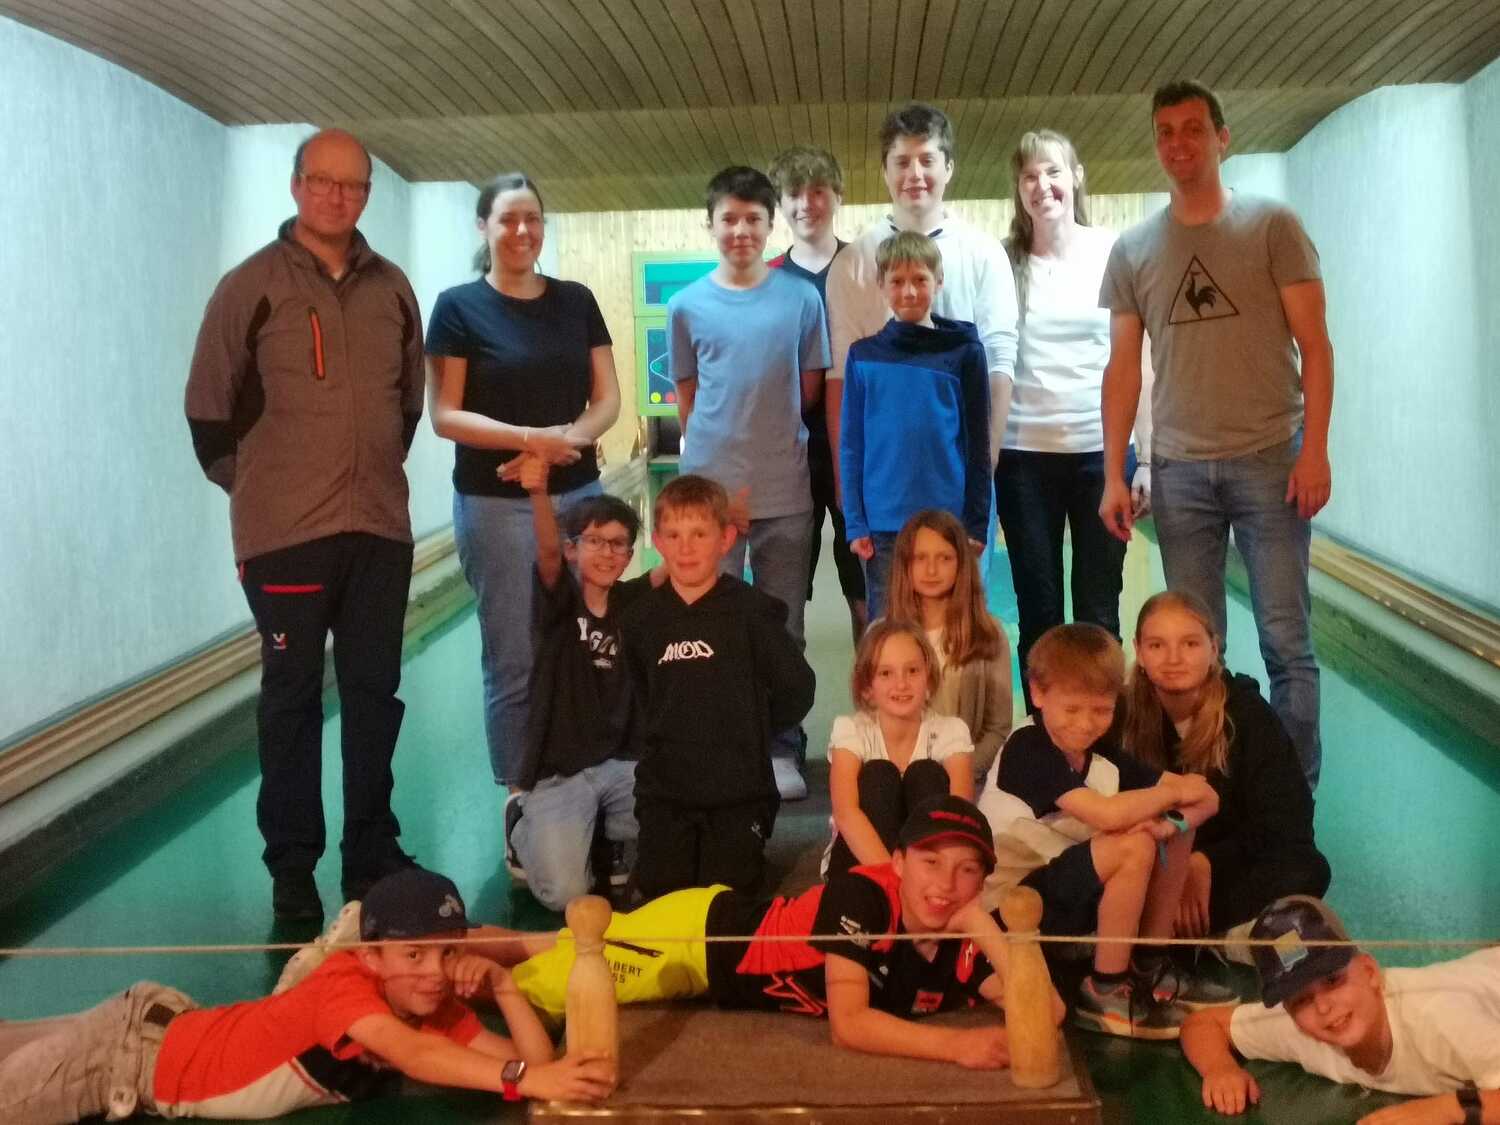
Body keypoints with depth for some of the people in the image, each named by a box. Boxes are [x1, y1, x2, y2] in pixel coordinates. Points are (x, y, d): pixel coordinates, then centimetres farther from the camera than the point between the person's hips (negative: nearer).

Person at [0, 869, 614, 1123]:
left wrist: (501, 984, -33)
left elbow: (535, 1059, -20)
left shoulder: (441, 1014, -14)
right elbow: (410, 1055, -52)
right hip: (134, 1047, -6)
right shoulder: (342, 982, -34)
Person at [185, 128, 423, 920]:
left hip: (381, 528, 4)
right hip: (285, 531, -4)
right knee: (292, 695, 4)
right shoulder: (251, 286, -3)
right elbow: (208, 408, 0)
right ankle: (292, 865, 15)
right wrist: (252, 487, 3)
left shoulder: (392, 288, 9)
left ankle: (373, 852, 22)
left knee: (375, 691, 9)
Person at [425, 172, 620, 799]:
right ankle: (519, 794, 15)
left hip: (579, 494, 4)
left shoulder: (576, 301, 9)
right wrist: (532, 437, -18)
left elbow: (607, 400, 7)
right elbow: (444, 416, -7)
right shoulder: (458, 308, -2)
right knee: (513, 660, 2)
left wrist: (564, 442, -13)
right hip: (496, 505, -3)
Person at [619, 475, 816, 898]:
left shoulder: (752, 610, -10)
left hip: (739, 794, -3)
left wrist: (749, 733, 5)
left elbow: (796, 689, -2)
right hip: (664, 793, 3)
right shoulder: (641, 619, 1)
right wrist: (665, 739, 9)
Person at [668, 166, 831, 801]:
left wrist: (775, 448, 5)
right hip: (708, 489, 0)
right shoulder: (686, 306, 3)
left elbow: (811, 391, 7)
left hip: (785, 493, 0)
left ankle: (783, 751, 21)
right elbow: (687, 400, 10)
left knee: (783, 630, 9)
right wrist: (714, 453, 6)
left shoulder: (802, 299, 1)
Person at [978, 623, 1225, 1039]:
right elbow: (1106, 815, -34)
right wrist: (1172, 791, -16)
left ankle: (1149, 967, 8)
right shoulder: (1027, 750, -20)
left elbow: (1206, 799, -1)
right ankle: (1105, 993, -14)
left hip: (1064, 888, 9)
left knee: (1173, 829, 0)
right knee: (1133, 846, -26)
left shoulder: (1100, 753, 3)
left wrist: (1172, 820, -24)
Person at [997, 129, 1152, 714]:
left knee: (1098, 615, 5)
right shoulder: (1003, 261, 2)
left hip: (1104, 451, 0)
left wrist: (1147, 458, -2)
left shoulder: (1115, 251, 3)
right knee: (1038, 613, 6)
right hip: (1024, 455, 0)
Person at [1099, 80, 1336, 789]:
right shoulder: (1132, 249, 10)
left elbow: (1314, 345, -1)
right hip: (1179, 469, 3)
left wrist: (1314, 450, -10)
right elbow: (1122, 367, 10)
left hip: (1269, 460, -2)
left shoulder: (1272, 226, 2)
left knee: (1286, 641, -1)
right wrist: (1113, 476, 4)